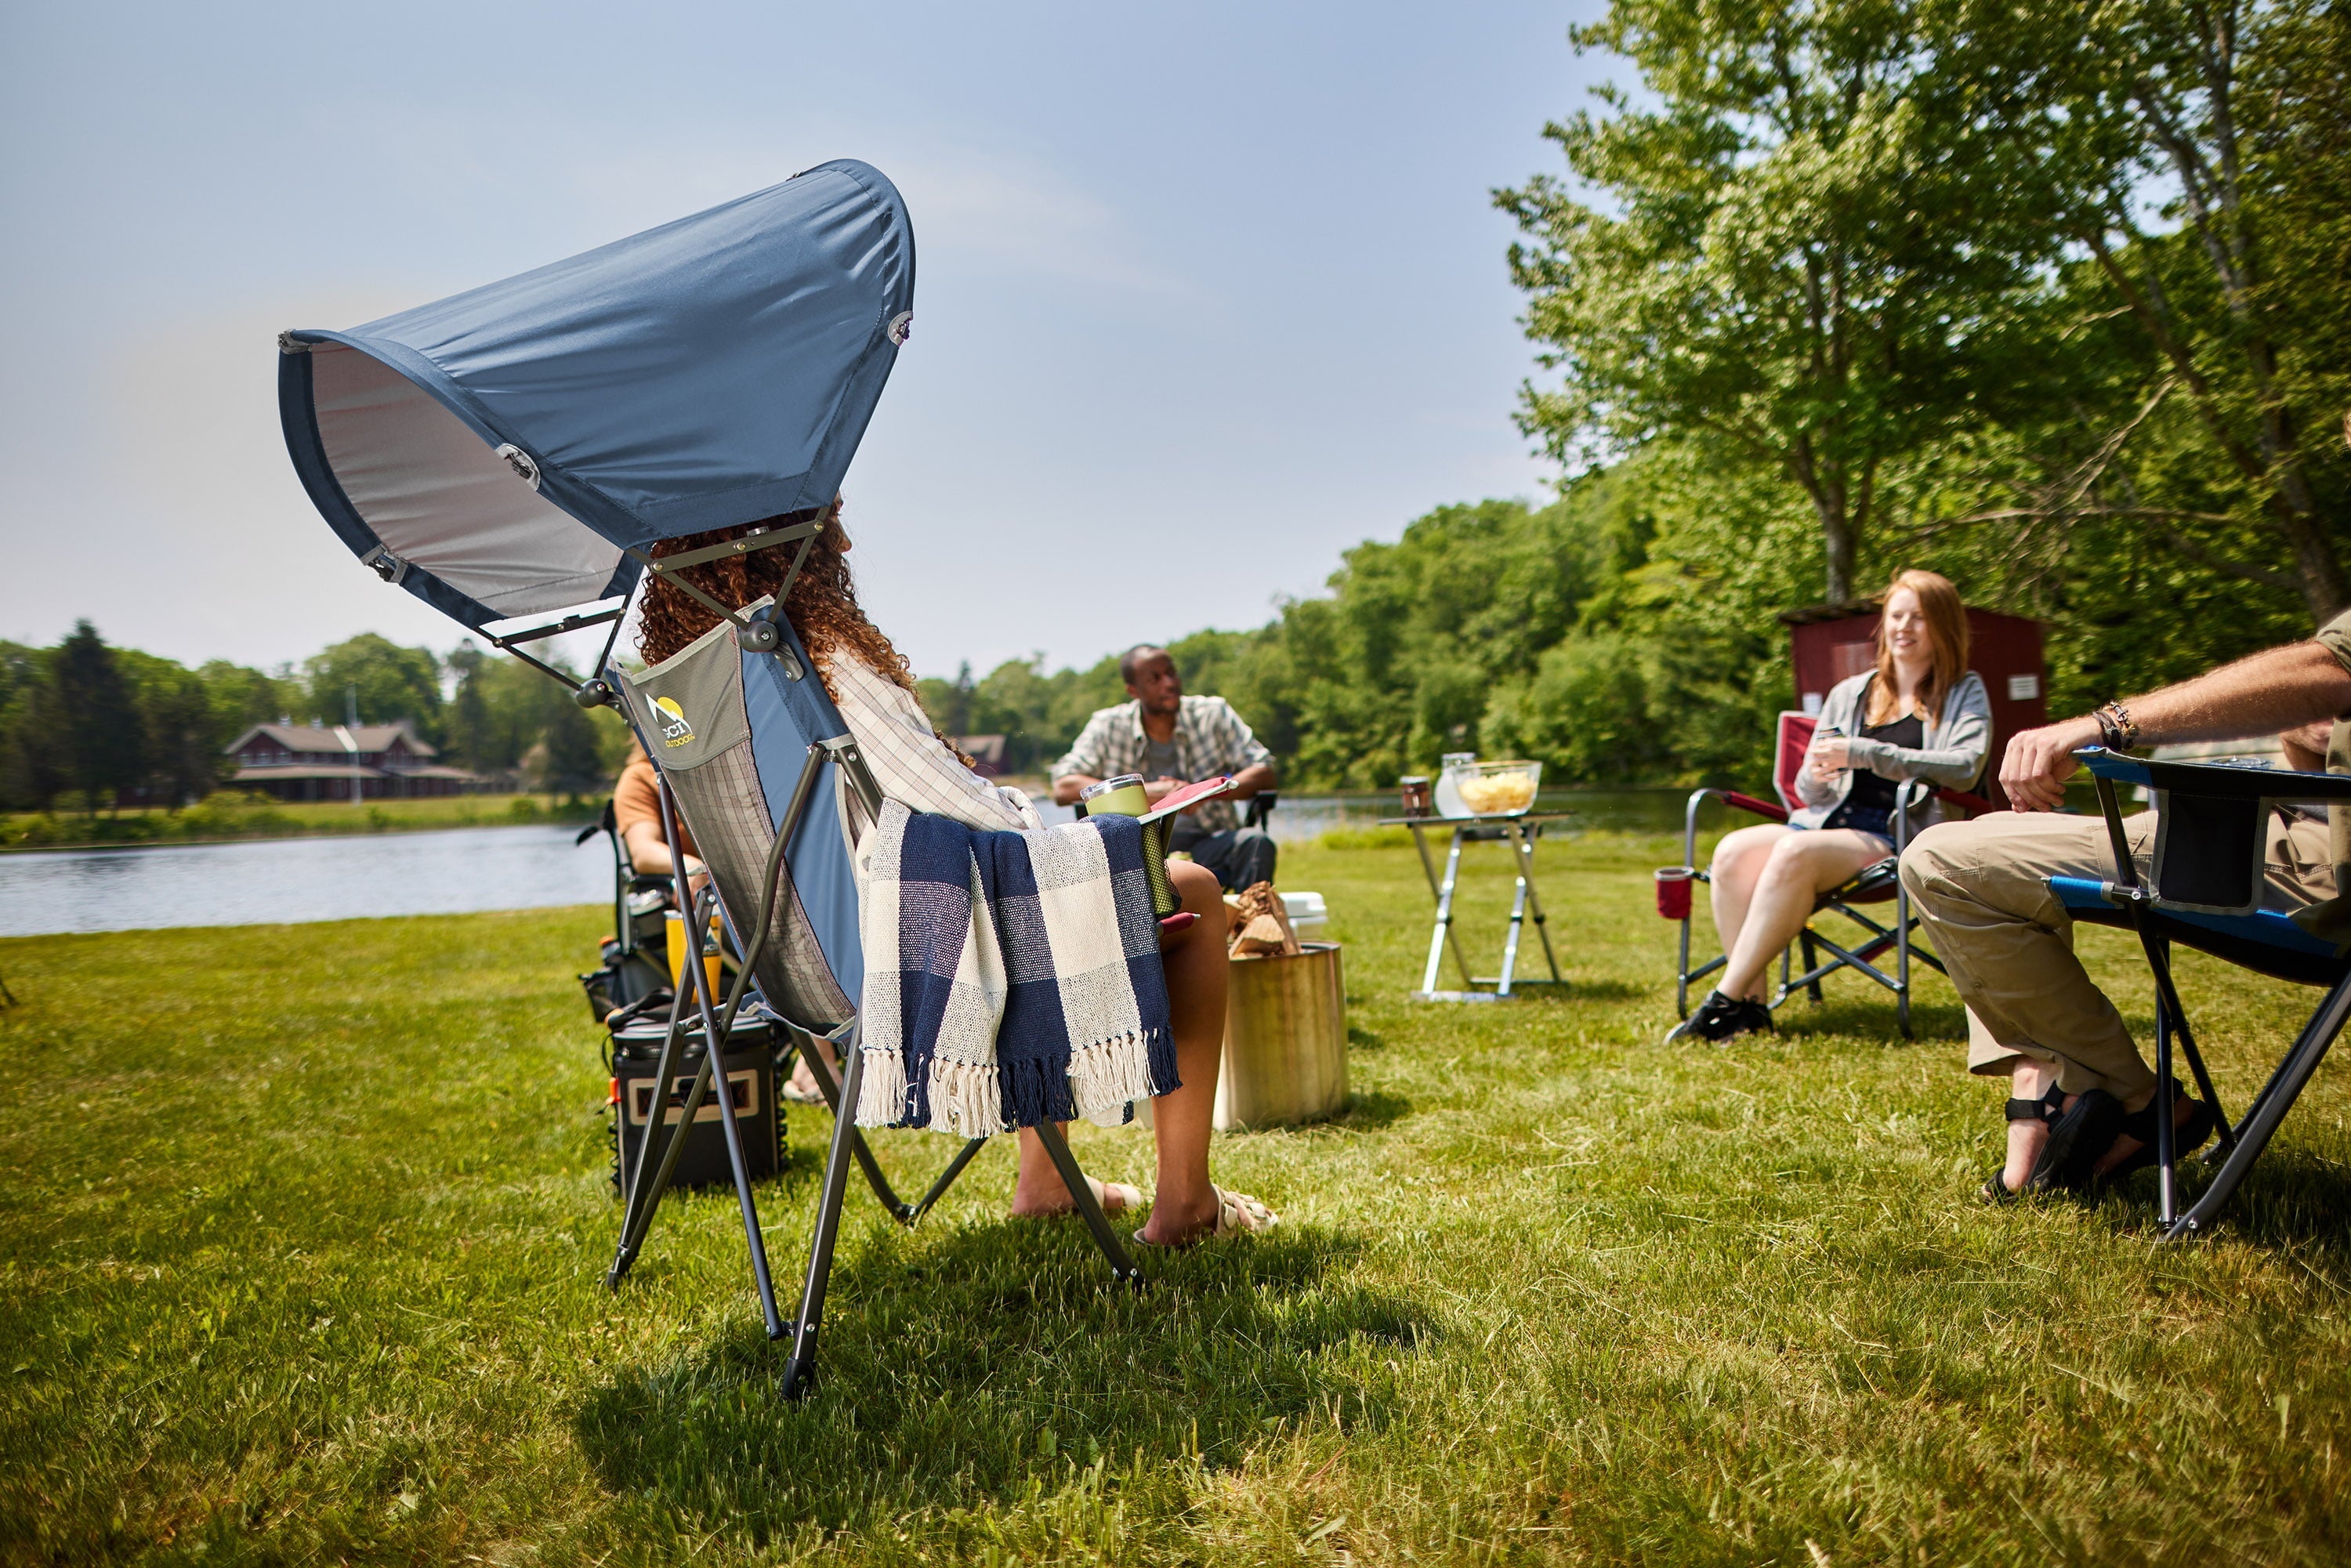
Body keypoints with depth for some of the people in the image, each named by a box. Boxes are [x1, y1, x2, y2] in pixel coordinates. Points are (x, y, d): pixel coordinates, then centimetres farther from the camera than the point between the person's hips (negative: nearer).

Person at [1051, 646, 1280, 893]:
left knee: (1256, 842, -28)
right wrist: (1145, 792, -19)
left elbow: (1264, 773, -1)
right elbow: (1063, 789, -9)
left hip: (1207, 843, 1)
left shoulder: (1213, 714, 4)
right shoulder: (1109, 726, 2)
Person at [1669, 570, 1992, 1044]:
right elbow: (1808, 791, 21)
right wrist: (1816, 775, -5)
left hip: (1897, 839, -5)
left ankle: (1727, 1001, -30)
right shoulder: (1849, 694, 22)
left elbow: (1965, 766, -11)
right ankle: (1752, 1003, -25)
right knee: (1734, 851, -26)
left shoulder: (1964, 693, 11)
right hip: (1830, 822, 5)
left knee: (1796, 853, -34)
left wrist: (1864, 754, -17)